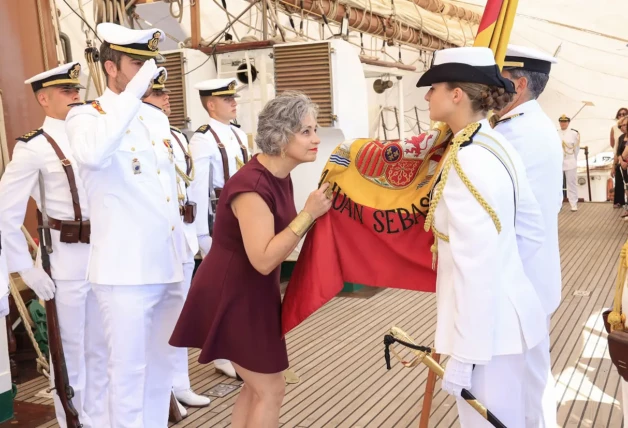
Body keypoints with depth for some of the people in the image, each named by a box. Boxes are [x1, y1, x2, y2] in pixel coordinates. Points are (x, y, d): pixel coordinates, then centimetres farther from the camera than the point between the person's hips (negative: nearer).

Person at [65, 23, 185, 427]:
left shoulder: (157, 119, 14)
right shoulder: (86, 116, -7)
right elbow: (93, 155, -33)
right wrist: (133, 92, -26)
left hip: (168, 265, 7)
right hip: (126, 270, -7)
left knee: (162, 363, 17)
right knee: (129, 369, 3)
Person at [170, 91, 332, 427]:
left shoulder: (280, 177, 3)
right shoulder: (252, 184, -26)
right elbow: (263, 260, -29)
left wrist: (316, 209, 0)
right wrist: (308, 214, -28)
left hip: (254, 293, 10)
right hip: (230, 297, -10)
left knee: (257, 386, 20)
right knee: (271, 389, 1)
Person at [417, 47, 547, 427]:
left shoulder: (469, 160, -24)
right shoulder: (499, 146, 5)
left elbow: (477, 268, -26)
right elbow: (533, 229, 14)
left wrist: (465, 353, -20)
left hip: (485, 324, -9)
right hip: (505, 312, 9)